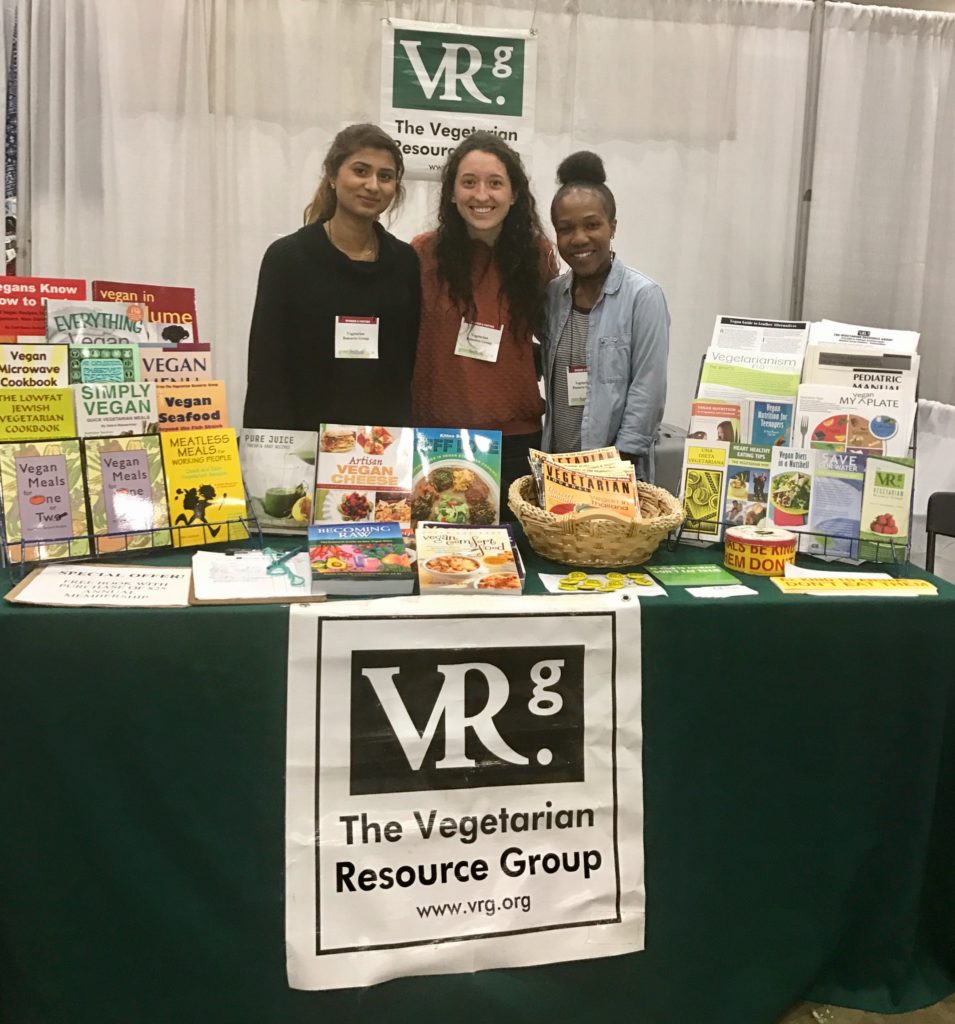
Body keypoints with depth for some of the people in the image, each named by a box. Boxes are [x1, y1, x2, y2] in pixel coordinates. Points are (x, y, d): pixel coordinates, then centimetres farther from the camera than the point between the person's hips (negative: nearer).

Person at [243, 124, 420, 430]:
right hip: (307, 437, -2)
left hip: (390, 439, 2)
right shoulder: (286, 257, -2)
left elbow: (416, 364, 7)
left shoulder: (405, 262, 6)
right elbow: (266, 370, -5)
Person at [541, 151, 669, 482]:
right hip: (556, 464, 4)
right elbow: (549, 378, 10)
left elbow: (648, 390, -11)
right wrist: (547, 462, 6)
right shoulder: (552, 294, 7)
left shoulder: (643, 296, -8)